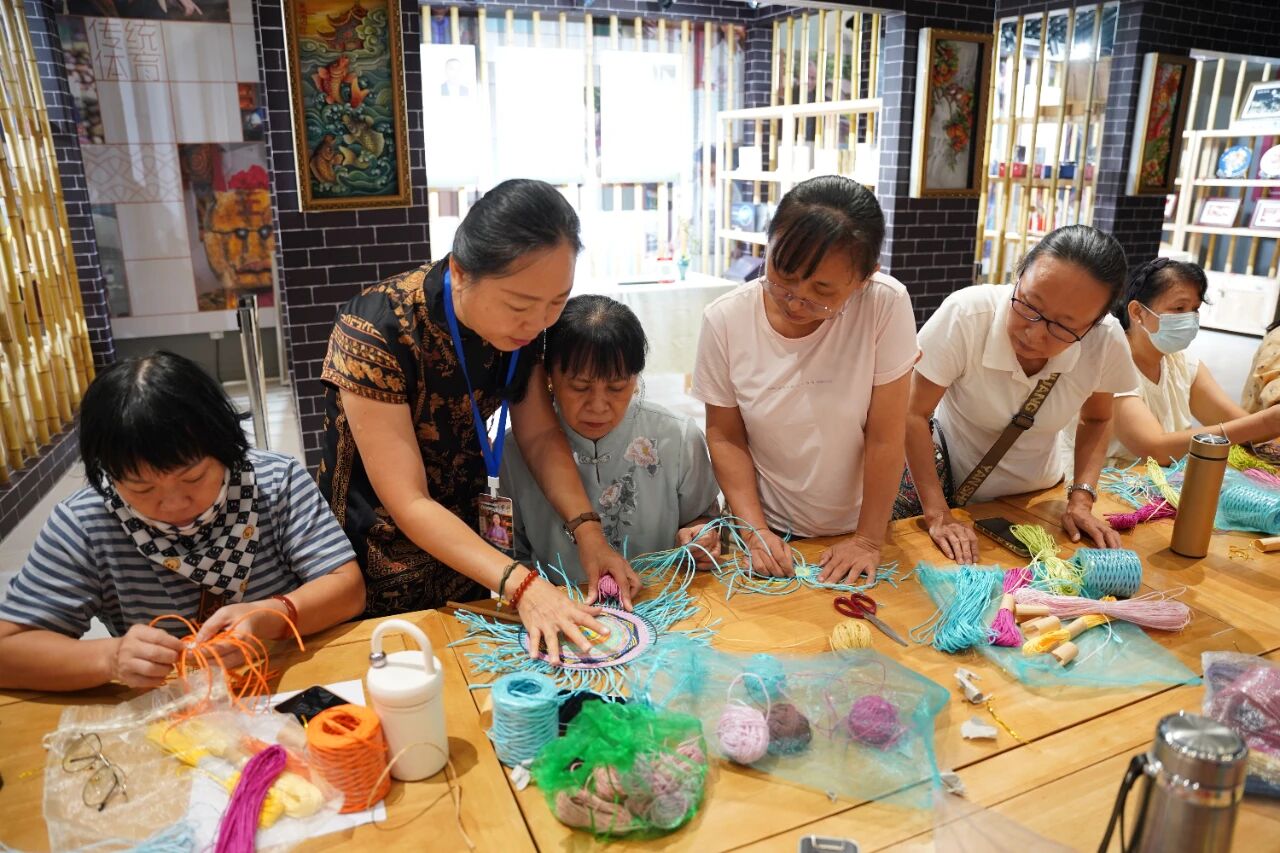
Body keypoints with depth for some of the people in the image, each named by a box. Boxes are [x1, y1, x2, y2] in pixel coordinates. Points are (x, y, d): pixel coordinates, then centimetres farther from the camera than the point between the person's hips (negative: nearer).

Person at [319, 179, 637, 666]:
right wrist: (520, 584, -37)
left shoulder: (521, 321, -14)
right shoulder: (375, 333, -31)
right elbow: (408, 504, -29)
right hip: (379, 555, -5)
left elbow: (540, 435, -7)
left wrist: (587, 529, -21)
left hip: (464, 536, 5)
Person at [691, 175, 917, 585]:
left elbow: (884, 438, -13)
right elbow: (726, 437, -5)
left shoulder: (886, 305, -19)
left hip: (855, 526, 0)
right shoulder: (725, 321, -14)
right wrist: (756, 531, -10)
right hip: (772, 531, 0)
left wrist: (869, 540, -8)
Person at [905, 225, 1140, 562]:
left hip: (1036, 494, 3)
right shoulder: (966, 316, -32)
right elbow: (914, 414, -23)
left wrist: (1081, 499, -12)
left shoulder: (1107, 341, -21)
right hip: (951, 483, -2)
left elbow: (1096, 419, -1)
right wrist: (937, 514, -24)